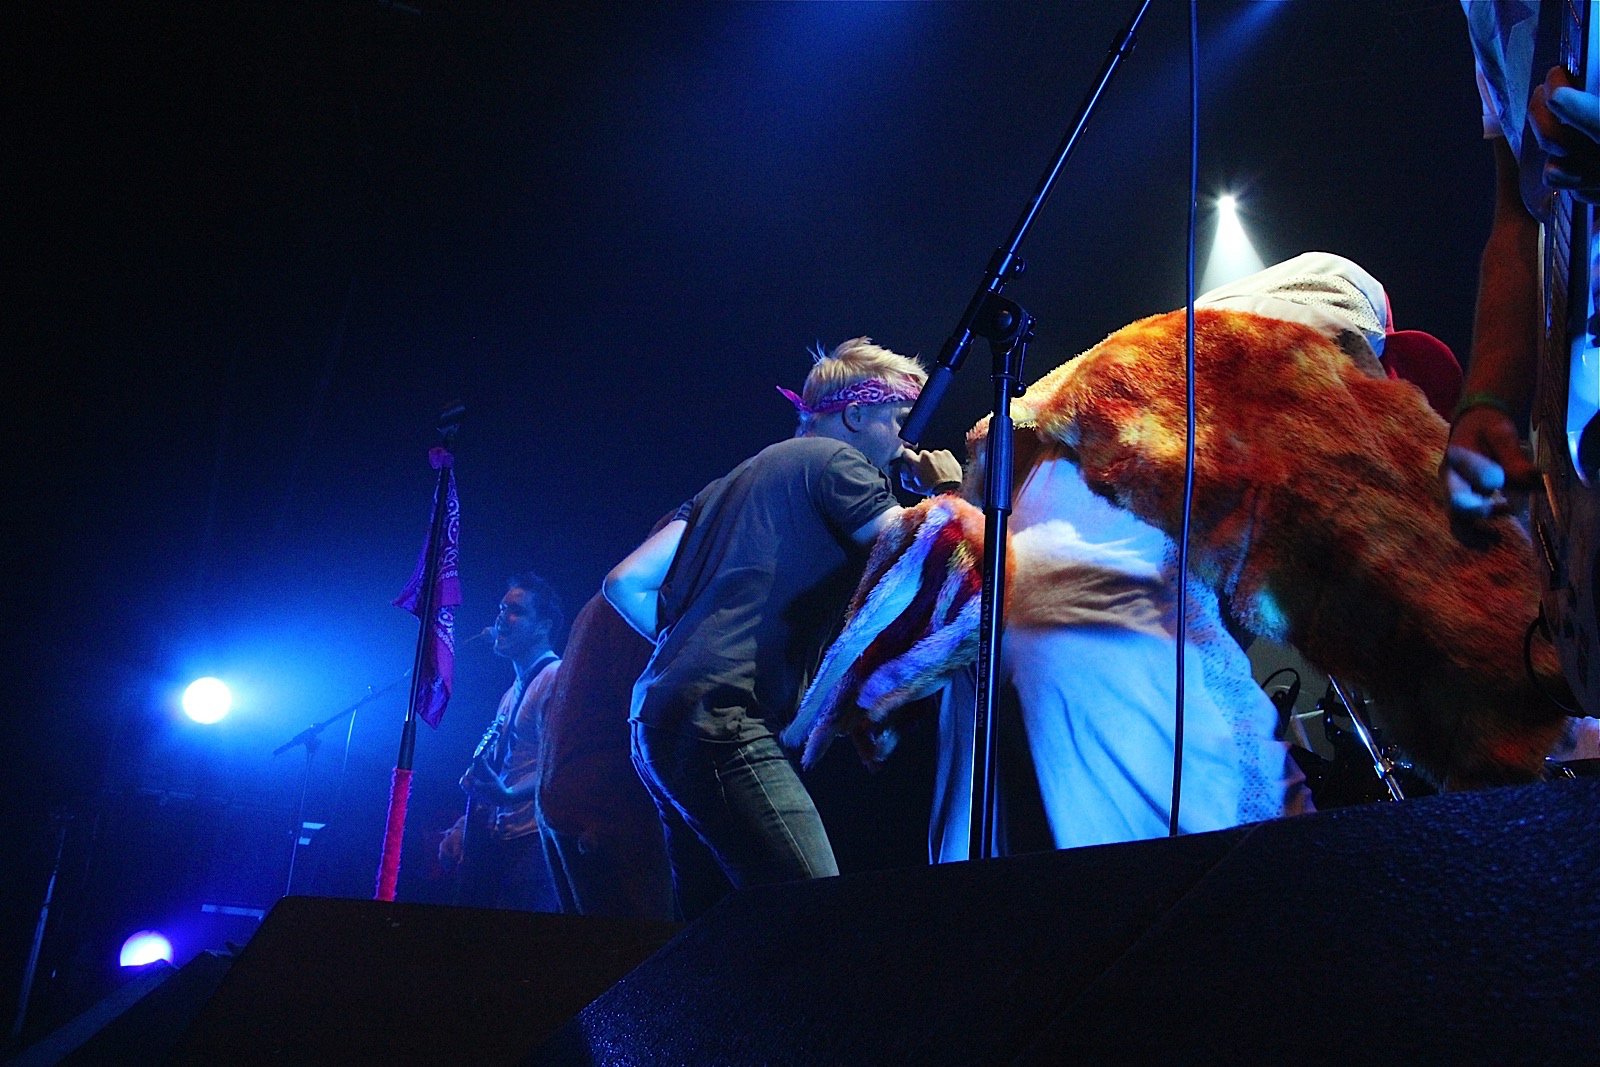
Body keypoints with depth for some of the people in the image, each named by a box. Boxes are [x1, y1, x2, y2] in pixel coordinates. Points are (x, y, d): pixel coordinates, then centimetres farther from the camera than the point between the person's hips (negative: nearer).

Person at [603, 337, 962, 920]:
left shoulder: (740, 476, 26)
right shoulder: (834, 461, 3)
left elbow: (625, 583, 20)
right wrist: (946, 491, 13)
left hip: (660, 724, 10)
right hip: (720, 722, -10)